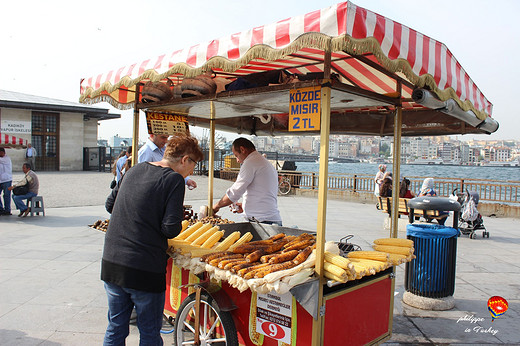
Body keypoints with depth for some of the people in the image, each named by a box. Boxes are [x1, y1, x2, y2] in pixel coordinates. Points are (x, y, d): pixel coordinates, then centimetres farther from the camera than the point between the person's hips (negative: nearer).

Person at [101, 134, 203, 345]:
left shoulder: (135, 170, 9)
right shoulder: (174, 179, -11)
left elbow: (110, 205, 18)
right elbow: (171, 229, -17)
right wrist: (180, 216, 3)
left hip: (110, 263, 7)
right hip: (144, 270, -6)